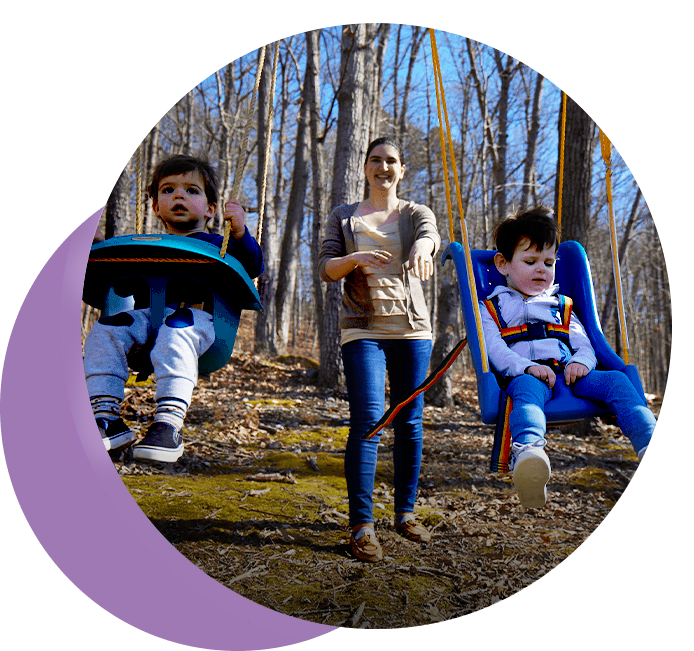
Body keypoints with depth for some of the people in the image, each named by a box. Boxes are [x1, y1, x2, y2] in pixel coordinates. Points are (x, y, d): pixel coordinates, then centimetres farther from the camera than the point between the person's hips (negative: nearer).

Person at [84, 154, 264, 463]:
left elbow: (253, 267, 5)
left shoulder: (214, 244, 20)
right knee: (104, 330, -24)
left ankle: (168, 424, -47)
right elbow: (123, 288, 30)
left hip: (195, 315, -4)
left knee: (175, 334, -39)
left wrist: (240, 234, -12)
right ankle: (106, 418, -26)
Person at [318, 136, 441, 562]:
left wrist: (421, 248, -39)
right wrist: (355, 259, -20)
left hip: (413, 329, 1)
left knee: (410, 423, 5)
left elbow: (431, 236, -14)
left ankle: (406, 513, 20)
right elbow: (326, 269, 2)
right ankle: (361, 524, -6)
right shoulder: (344, 217, 12)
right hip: (364, 330, -1)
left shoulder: (416, 213, 11)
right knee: (367, 420, -13)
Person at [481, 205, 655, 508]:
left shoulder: (560, 306, 32)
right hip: (525, 376, -4)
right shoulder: (491, 307, 19)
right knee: (528, 389, -40)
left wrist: (582, 361, -7)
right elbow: (494, 349, 1)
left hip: (567, 372, 5)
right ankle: (527, 453, -70)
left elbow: (583, 342, 19)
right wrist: (527, 367, -19)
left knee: (615, 380, -23)